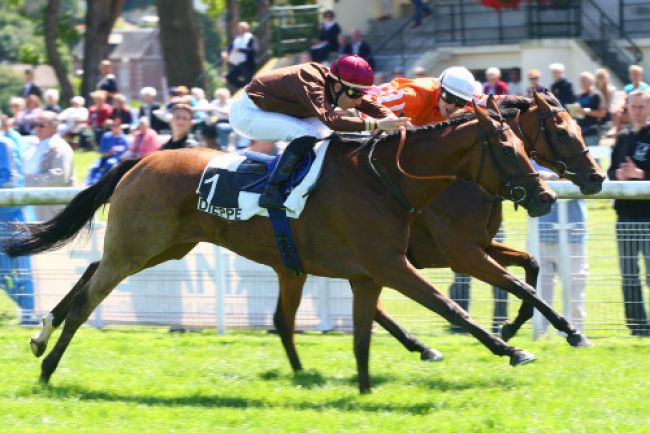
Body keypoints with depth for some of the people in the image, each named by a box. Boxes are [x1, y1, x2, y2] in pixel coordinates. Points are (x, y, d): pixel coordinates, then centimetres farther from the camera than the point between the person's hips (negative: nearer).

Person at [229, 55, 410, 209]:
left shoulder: (333, 84, -4)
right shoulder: (312, 86, -32)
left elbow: (370, 105, -1)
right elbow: (331, 120, -46)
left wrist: (391, 119, -22)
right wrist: (376, 124, -51)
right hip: (247, 112, -10)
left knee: (322, 132, 9)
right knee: (307, 134, -26)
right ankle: (271, 192, -23)